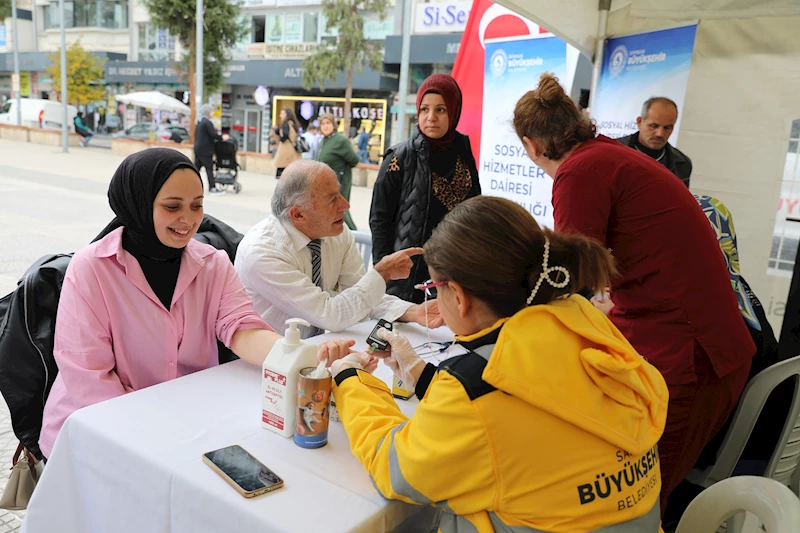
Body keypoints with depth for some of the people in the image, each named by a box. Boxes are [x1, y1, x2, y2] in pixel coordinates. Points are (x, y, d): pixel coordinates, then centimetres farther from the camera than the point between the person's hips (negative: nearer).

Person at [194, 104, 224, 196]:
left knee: (196, 167, 12)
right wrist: (222, 137, -4)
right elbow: (213, 135, -19)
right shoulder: (207, 122, -13)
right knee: (209, 168, -6)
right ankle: (213, 189, -4)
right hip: (205, 150, -9)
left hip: (198, 148, 9)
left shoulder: (199, 123, 16)